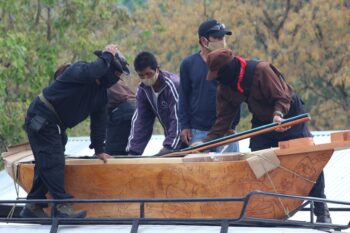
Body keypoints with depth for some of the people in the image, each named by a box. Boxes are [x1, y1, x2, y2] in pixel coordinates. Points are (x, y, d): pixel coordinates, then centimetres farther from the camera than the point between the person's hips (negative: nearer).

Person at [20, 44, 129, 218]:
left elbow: (98, 120, 12)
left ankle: (32, 207, 14)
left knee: (46, 165, 9)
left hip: (56, 125, 10)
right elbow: (91, 72, -44)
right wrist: (107, 56, -28)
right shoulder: (78, 70, -19)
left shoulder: (102, 92, 8)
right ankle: (62, 206, -19)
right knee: (53, 162, -14)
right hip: (41, 118, -10)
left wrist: (99, 150, 9)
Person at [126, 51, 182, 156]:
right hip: (170, 138, 7)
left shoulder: (172, 85, -23)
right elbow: (140, 121, 1)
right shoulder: (143, 89, -1)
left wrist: (169, 146, -36)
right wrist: (133, 151, -8)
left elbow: (177, 119, -29)